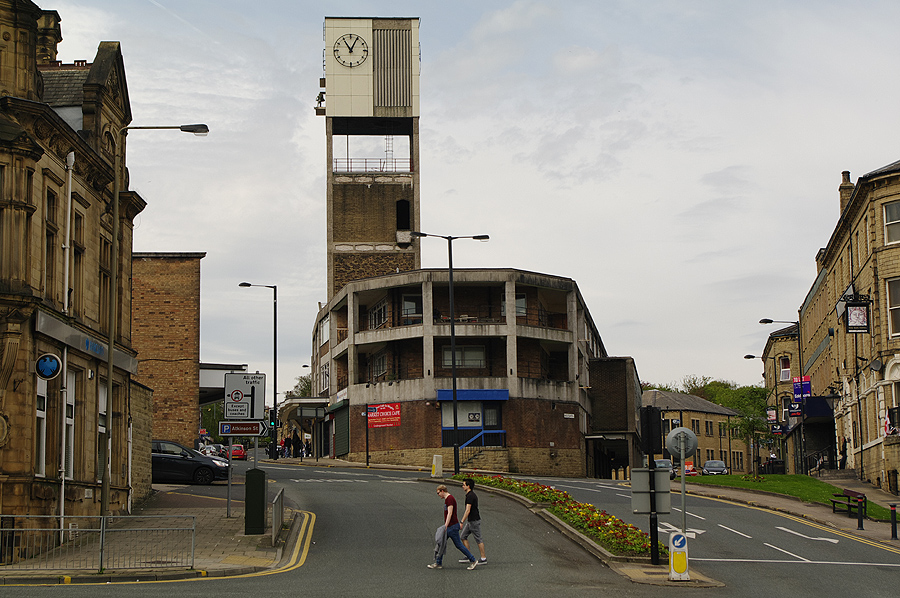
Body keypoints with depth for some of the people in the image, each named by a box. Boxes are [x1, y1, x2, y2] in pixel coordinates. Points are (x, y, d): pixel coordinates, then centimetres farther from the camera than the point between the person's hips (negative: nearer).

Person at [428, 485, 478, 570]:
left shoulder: (450, 499, -16)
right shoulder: (447, 499, 16)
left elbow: (450, 513, -23)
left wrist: (446, 526, -24)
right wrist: (445, 526, 25)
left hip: (452, 526, -10)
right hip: (448, 527, 10)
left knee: (458, 545, -5)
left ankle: (473, 561, 2)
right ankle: (437, 563, 12)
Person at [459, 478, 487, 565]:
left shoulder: (470, 496, -19)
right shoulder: (473, 494, 12)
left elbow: (468, 510, -23)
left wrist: (462, 522, -23)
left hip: (474, 521, -10)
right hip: (470, 521, 10)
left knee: (478, 539, -3)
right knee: (463, 536, 11)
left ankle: (483, 559, 4)